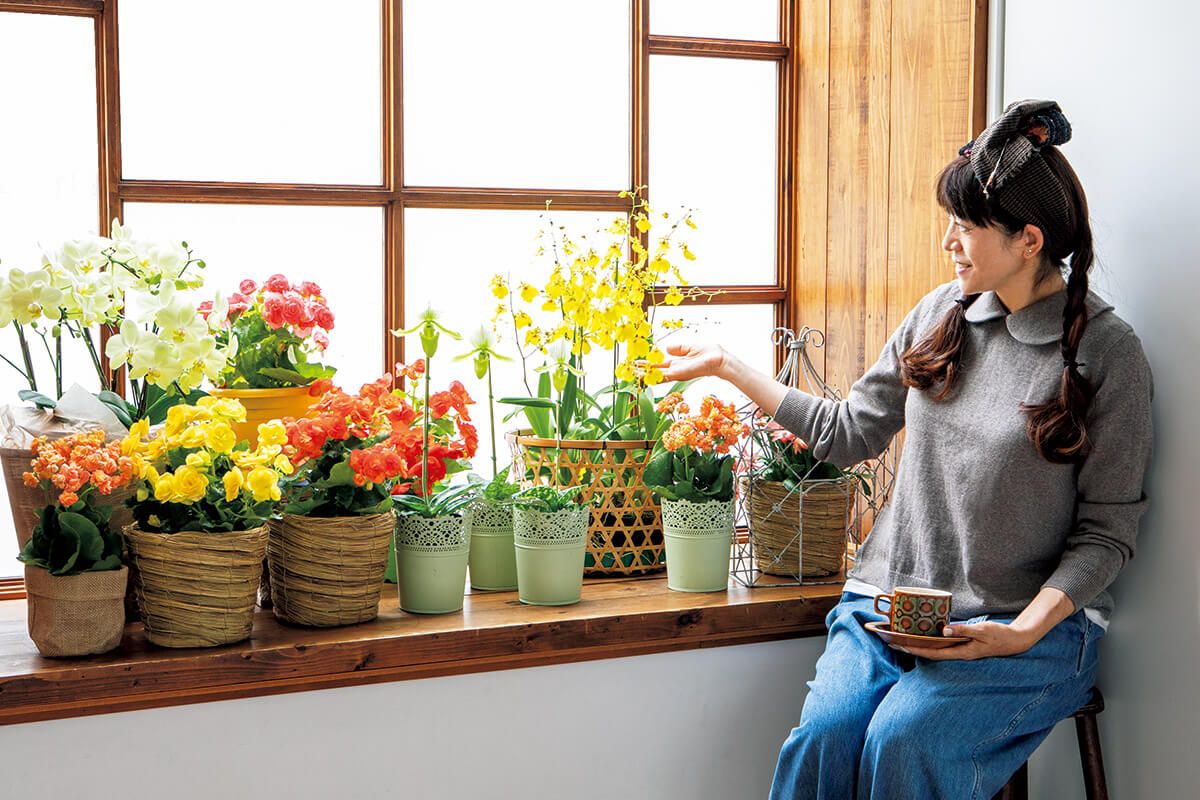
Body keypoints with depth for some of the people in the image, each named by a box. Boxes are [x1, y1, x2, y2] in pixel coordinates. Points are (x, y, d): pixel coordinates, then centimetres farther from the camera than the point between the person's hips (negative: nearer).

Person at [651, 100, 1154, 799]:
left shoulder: (1108, 352, -6)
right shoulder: (943, 311, 8)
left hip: (1029, 621, -4)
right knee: (823, 735, -24)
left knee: (903, 741, -29)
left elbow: (1108, 528, -4)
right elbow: (851, 432, 15)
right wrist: (729, 366, 18)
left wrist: (1024, 630, -17)